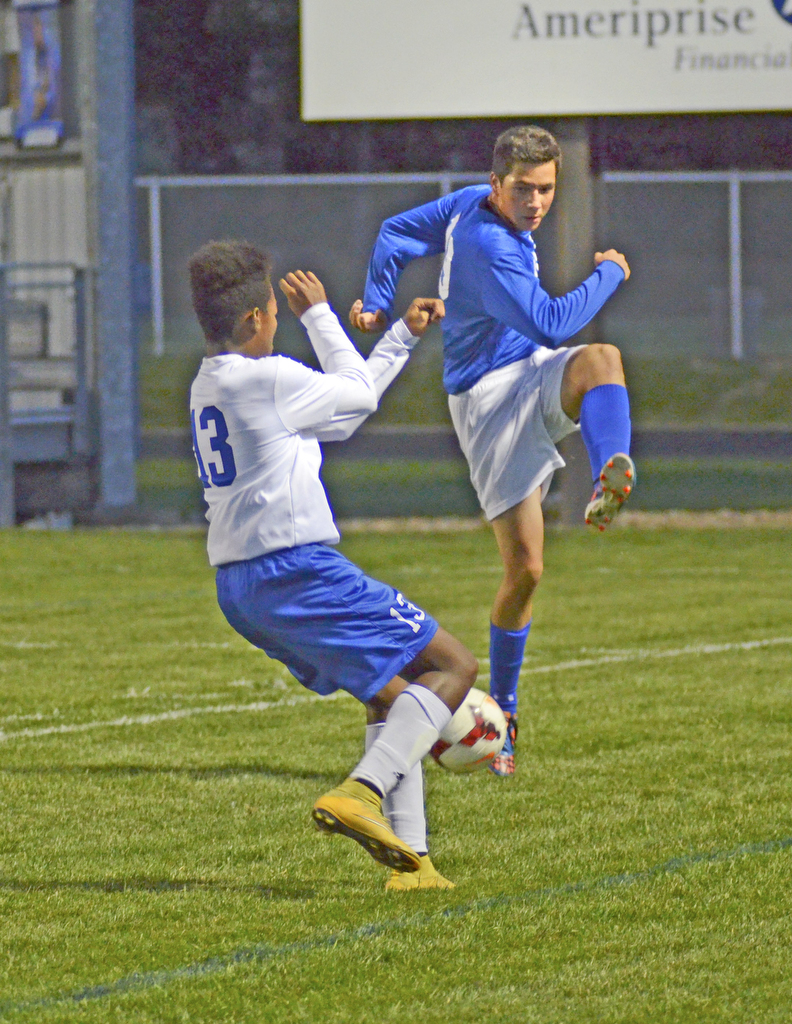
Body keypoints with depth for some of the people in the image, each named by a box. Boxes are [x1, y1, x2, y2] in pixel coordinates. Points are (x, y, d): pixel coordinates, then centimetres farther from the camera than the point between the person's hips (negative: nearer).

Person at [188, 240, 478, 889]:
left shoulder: (208, 387, 15)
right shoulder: (269, 379, -13)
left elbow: (340, 412, 24)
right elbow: (359, 394, 5)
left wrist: (404, 336, 27)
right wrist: (318, 316, 15)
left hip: (239, 588, 9)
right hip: (298, 569, -9)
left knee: (389, 695, 20)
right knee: (452, 666, -3)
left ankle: (409, 859, 10)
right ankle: (361, 793, -21)